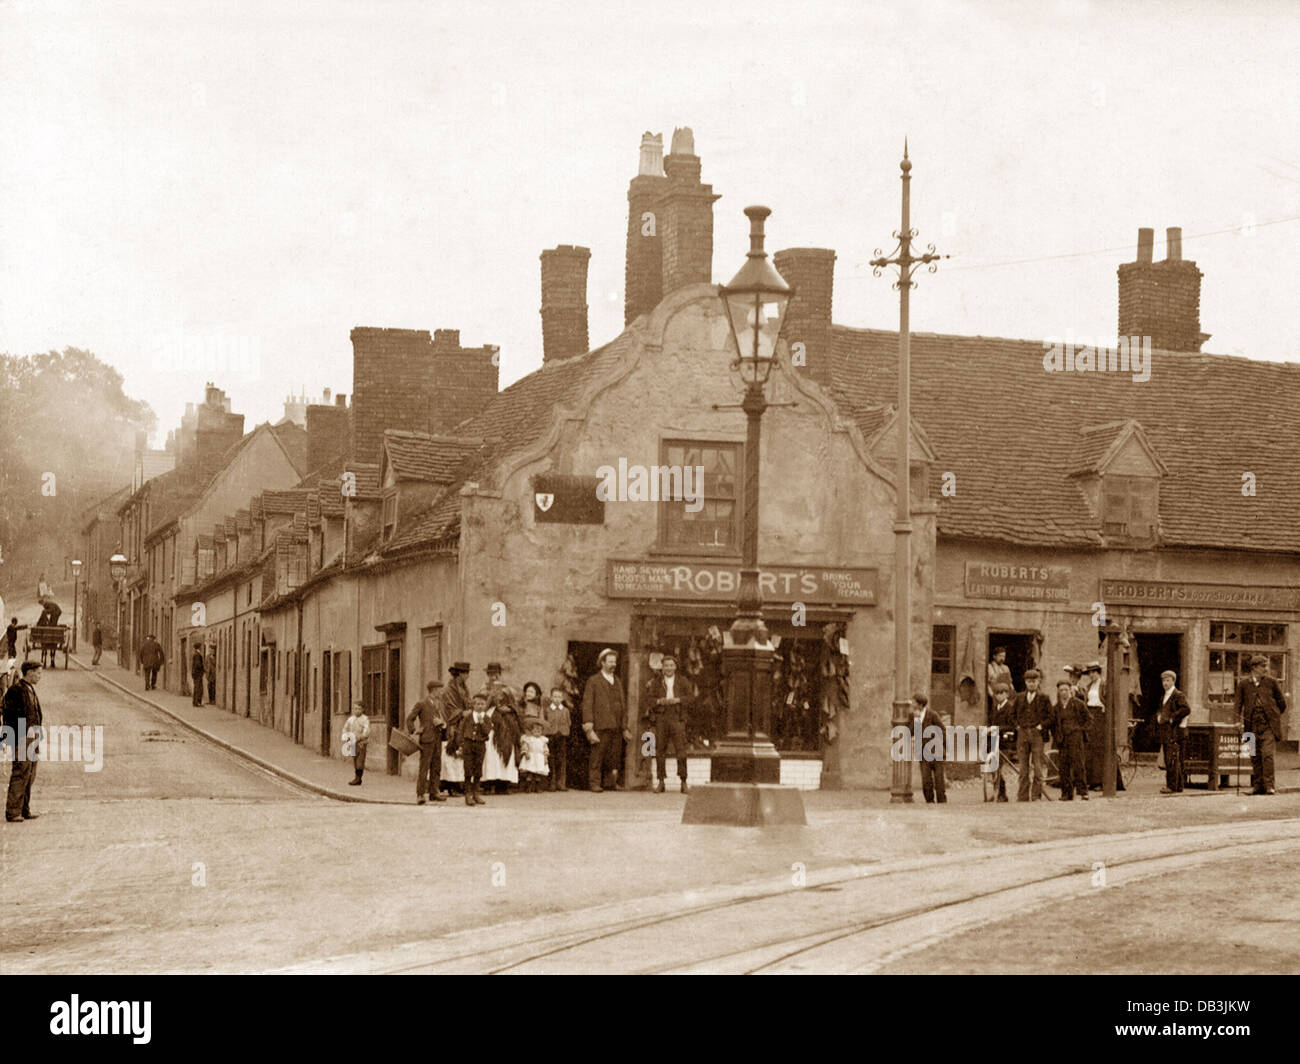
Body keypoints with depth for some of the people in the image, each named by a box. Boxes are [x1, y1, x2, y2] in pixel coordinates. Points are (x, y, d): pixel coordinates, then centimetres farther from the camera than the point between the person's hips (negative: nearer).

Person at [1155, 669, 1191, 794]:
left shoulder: (1178, 695, -6)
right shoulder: (1163, 696, 21)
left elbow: (1186, 709, -20)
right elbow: (1160, 710, 34)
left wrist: (1173, 717, -18)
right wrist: (1158, 717, 12)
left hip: (1174, 731, -9)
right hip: (1165, 732, 9)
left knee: (1172, 760, -12)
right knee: (1168, 760, 9)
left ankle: (1172, 786, -13)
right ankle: (1178, 785, 14)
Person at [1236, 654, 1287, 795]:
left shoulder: (1271, 682, 6)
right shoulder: (1243, 684, 6)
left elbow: (1282, 704, 14)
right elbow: (1238, 705, 10)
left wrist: (1274, 717, 11)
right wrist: (1240, 720, -3)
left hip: (1268, 725, -2)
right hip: (1252, 725, 2)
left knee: (1267, 754, -13)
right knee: (1255, 757, 5)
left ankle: (1269, 785, -13)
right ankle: (1258, 785, 12)